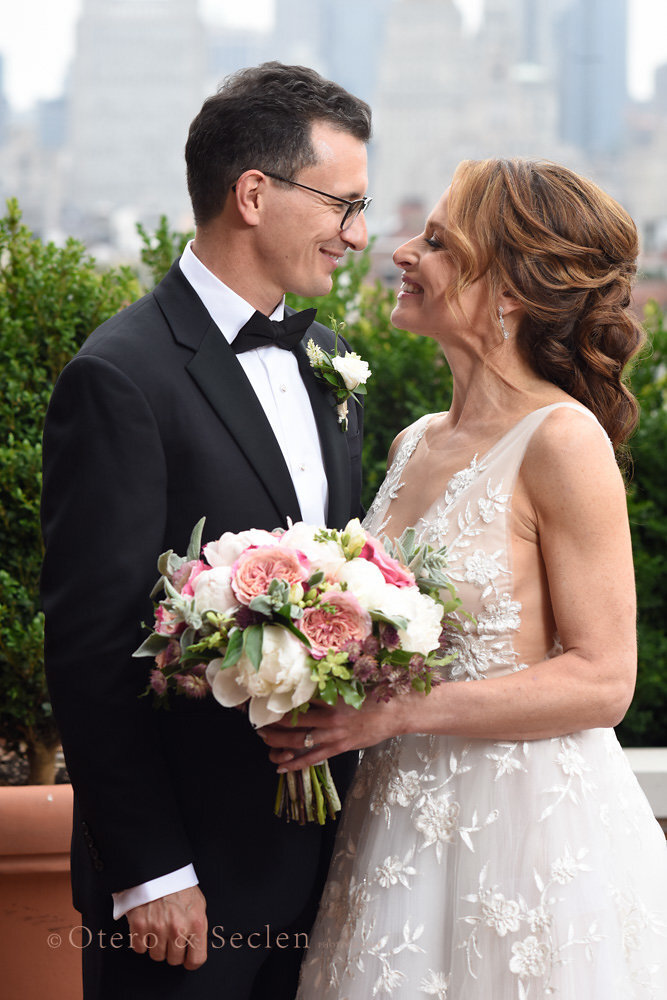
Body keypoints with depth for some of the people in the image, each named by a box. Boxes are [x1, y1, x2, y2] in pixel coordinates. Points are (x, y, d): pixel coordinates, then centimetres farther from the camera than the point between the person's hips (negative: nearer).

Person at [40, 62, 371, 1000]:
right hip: (189, 867, -7)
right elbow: (91, 651, -16)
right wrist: (147, 870, -16)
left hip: (320, 846, 7)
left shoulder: (322, 358, 10)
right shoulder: (121, 377, -15)